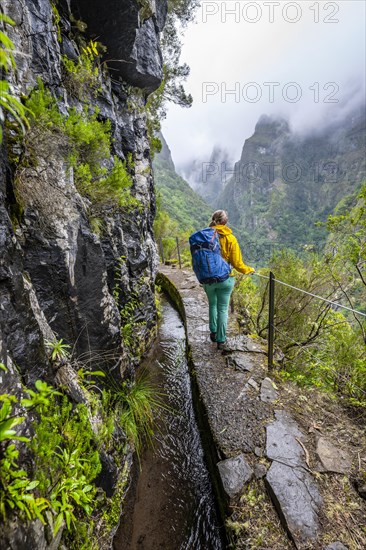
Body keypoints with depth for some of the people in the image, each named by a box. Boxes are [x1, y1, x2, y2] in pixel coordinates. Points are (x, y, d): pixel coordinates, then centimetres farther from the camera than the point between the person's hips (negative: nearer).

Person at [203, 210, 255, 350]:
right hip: (225, 279, -2)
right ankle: (221, 341, 19)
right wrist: (249, 270, 10)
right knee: (223, 309, 10)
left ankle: (213, 333, 35)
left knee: (212, 305, 24)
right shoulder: (230, 238, -10)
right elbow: (237, 263, -9)